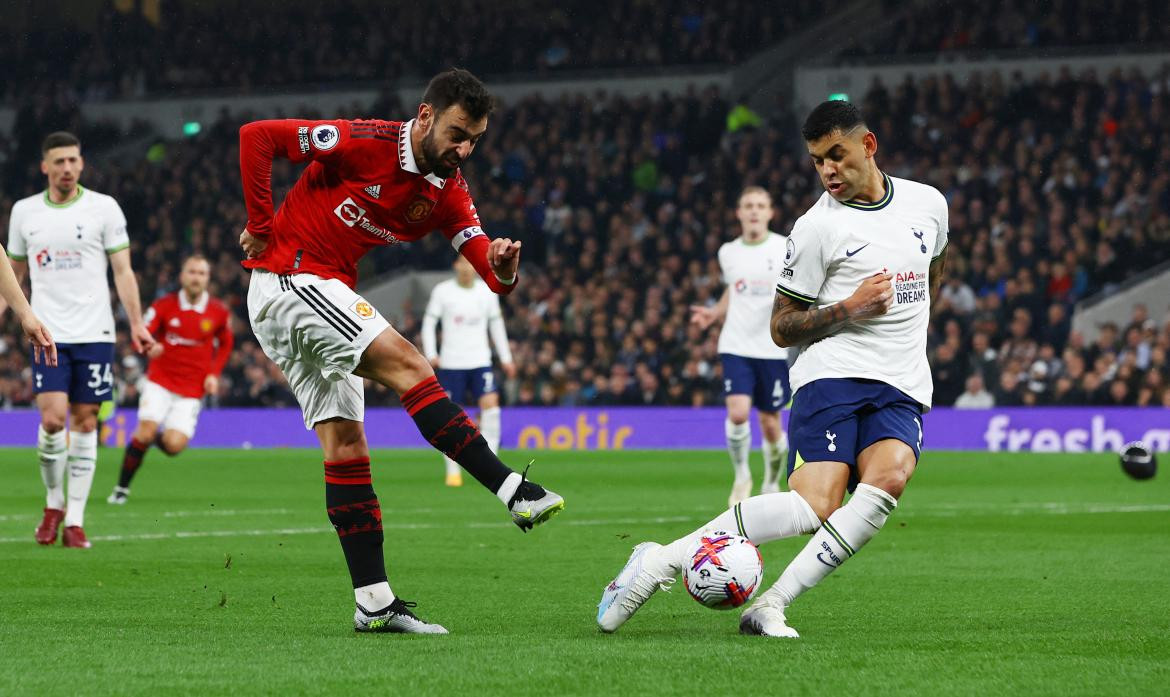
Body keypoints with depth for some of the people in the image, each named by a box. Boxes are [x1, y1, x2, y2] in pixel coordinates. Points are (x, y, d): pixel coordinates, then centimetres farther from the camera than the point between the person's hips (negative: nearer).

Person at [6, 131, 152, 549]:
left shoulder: (103, 208, 1)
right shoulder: (24, 212, 7)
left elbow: (122, 270, 2)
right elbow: (14, 272, 17)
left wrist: (136, 324, -5)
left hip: (94, 334, 0)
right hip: (49, 334, 0)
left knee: (85, 422, 0)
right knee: (52, 419, -13)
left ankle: (75, 519, 5)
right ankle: (53, 502, 9)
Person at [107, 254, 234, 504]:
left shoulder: (219, 312, 0)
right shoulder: (164, 305, -4)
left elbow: (225, 344, 17)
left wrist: (214, 374, 5)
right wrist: (149, 347, -32)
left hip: (192, 389, 1)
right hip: (160, 381, -1)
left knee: (174, 445, -14)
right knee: (145, 433, -19)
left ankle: (159, 437, 24)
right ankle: (122, 488, 0)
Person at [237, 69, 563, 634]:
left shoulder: (446, 192, 4)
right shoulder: (365, 143, -16)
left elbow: (490, 272, -6)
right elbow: (255, 136, -17)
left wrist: (504, 270, -30)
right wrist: (262, 227, -15)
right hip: (289, 277, -8)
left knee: (345, 446, 5)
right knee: (407, 365, -20)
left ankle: (374, 603, 4)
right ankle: (514, 492, -24)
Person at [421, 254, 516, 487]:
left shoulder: (487, 291, 6)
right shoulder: (442, 291, -1)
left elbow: (496, 324, 15)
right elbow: (429, 322, 2)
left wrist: (505, 358, 13)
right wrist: (431, 354, -10)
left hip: (480, 362, 1)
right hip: (451, 363, -1)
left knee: (490, 403, -18)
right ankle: (453, 471, 12)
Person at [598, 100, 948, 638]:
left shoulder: (928, 203, 13)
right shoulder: (818, 227, -1)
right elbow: (781, 328, 2)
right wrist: (848, 310, -11)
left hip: (902, 390, 4)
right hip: (832, 376, -4)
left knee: (888, 478, -30)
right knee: (814, 506, -26)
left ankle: (770, 607, -26)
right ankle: (659, 561, -15)